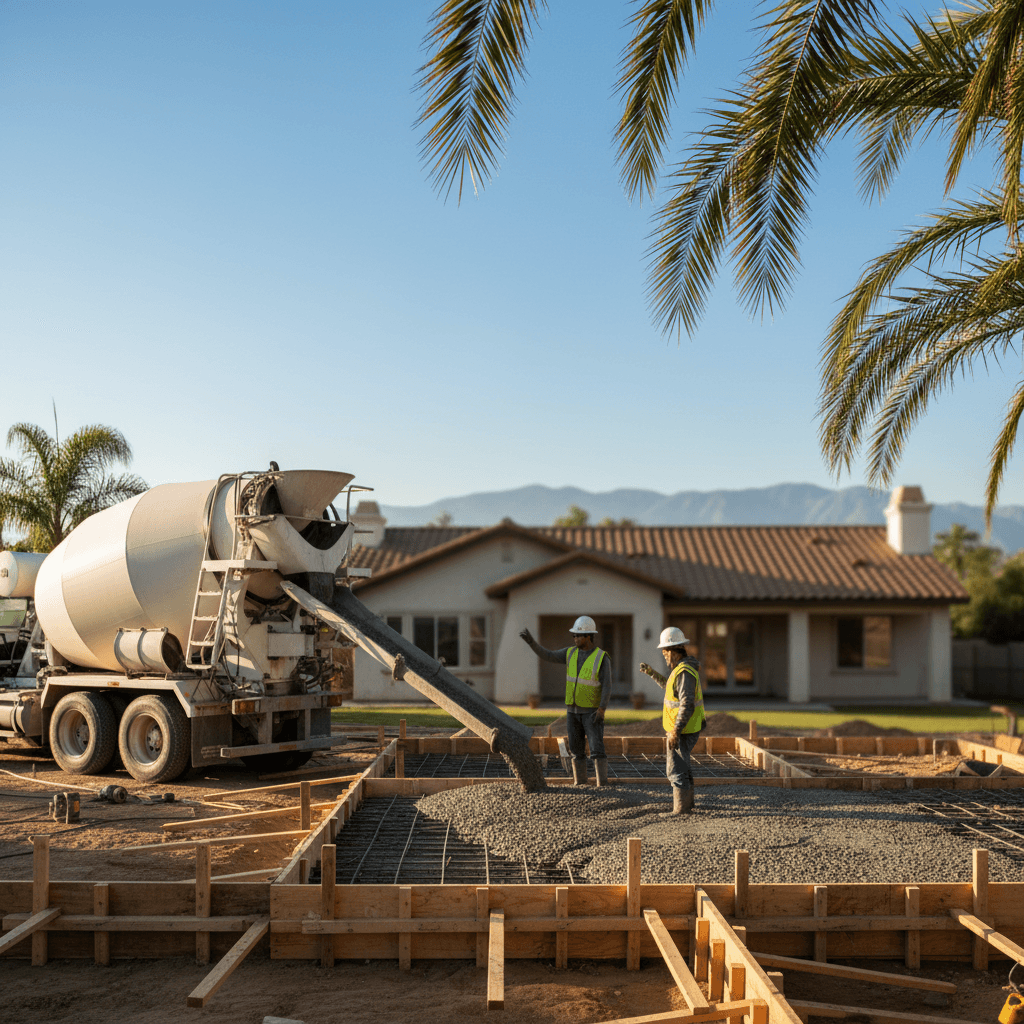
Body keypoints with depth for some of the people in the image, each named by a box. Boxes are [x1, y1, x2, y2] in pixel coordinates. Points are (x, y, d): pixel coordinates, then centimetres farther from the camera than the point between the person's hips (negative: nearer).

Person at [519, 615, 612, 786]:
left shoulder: (602, 658, -13)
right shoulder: (571, 653, 3)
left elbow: (607, 687, -16)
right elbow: (546, 656, 2)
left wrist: (601, 710, -27)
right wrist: (531, 641, -11)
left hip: (592, 711, -5)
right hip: (574, 710, 5)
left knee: (597, 749, -12)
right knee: (577, 751, 6)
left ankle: (603, 786, -10)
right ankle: (580, 786, 13)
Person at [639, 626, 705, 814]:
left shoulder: (684, 672, -23)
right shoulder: (684, 667, 9)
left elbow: (687, 704, -29)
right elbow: (669, 685, 28)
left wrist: (675, 731, -27)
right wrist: (651, 672, 27)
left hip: (682, 730, -11)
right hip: (686, 727, 11)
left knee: (676, 770, -5)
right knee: (683, 765, 25)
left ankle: (681, 809, -1)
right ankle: (687, 802, 40)